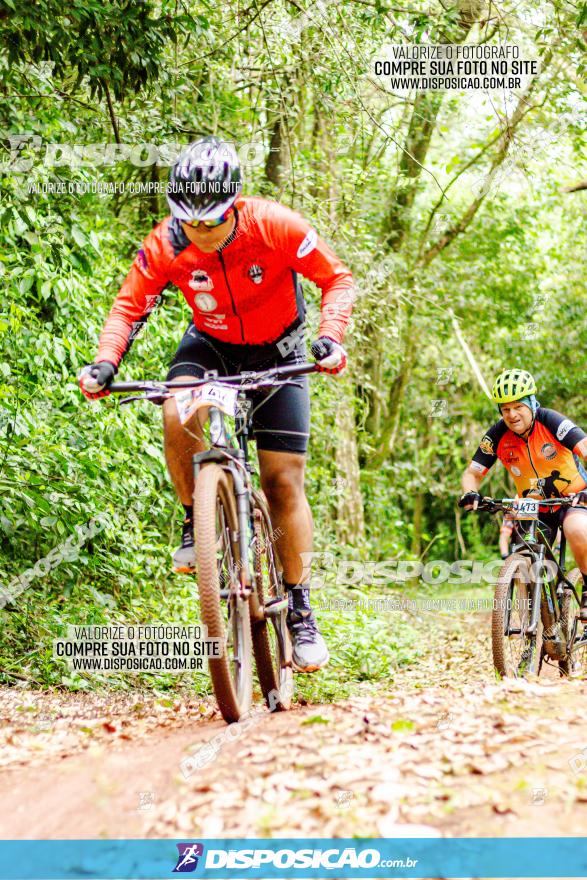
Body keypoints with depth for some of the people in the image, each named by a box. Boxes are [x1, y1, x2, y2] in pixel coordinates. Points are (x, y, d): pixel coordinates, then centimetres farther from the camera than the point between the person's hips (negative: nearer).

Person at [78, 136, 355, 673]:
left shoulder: (274, 225, -26)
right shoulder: (165, 244, -21)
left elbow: (337, 279, -18)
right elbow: (131, 305, -11)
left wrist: (330, 337, -34)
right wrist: (106, 363, -28)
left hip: (277, 353, -1)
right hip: (211, 345, 2)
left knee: (284, 481, -7)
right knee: (178, 414, -33)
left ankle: (300, 611, 3)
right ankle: (197, 522, -8)